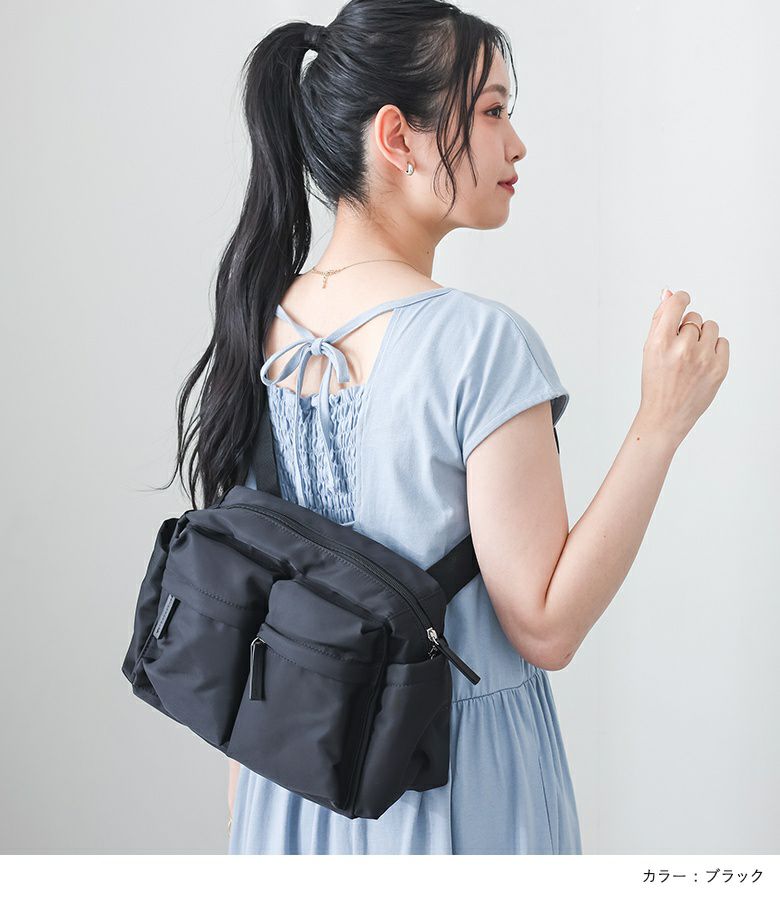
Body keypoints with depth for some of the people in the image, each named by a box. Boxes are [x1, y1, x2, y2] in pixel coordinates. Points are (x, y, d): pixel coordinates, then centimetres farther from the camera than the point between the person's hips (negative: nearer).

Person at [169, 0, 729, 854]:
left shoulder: (254, 325, -3)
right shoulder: (480, 341, -22)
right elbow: (546, 627, -19)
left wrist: (245, 810, 16)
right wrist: (661, 422, -18)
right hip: (454, 778, -5)